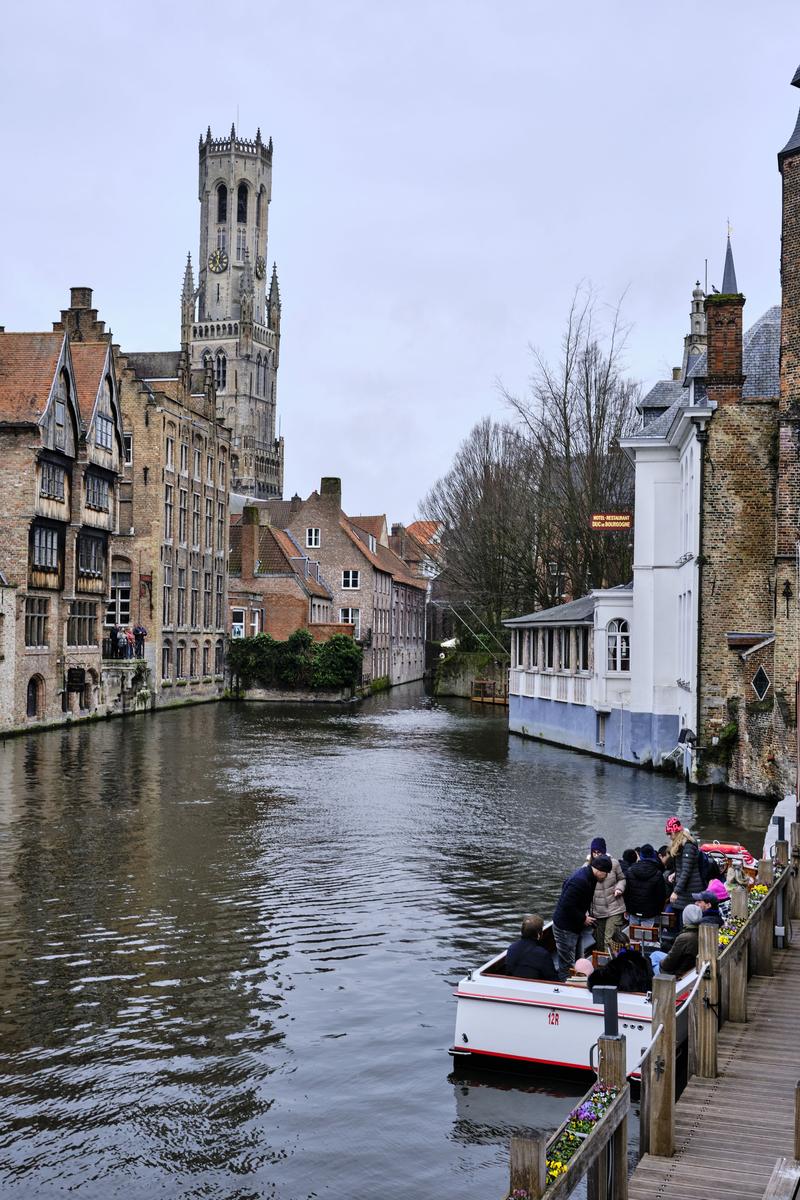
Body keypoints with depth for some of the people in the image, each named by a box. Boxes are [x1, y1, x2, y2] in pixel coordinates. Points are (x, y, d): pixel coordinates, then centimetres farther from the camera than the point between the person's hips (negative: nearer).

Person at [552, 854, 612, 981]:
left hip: (574, 925, 10)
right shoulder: (580, 881, -28)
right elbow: (567, 905, -29)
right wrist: (583, 919, -17)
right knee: (567, 965, -3)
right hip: (565, 927, -10)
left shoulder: (584, 872, 4)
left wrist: (584, 912, 11)